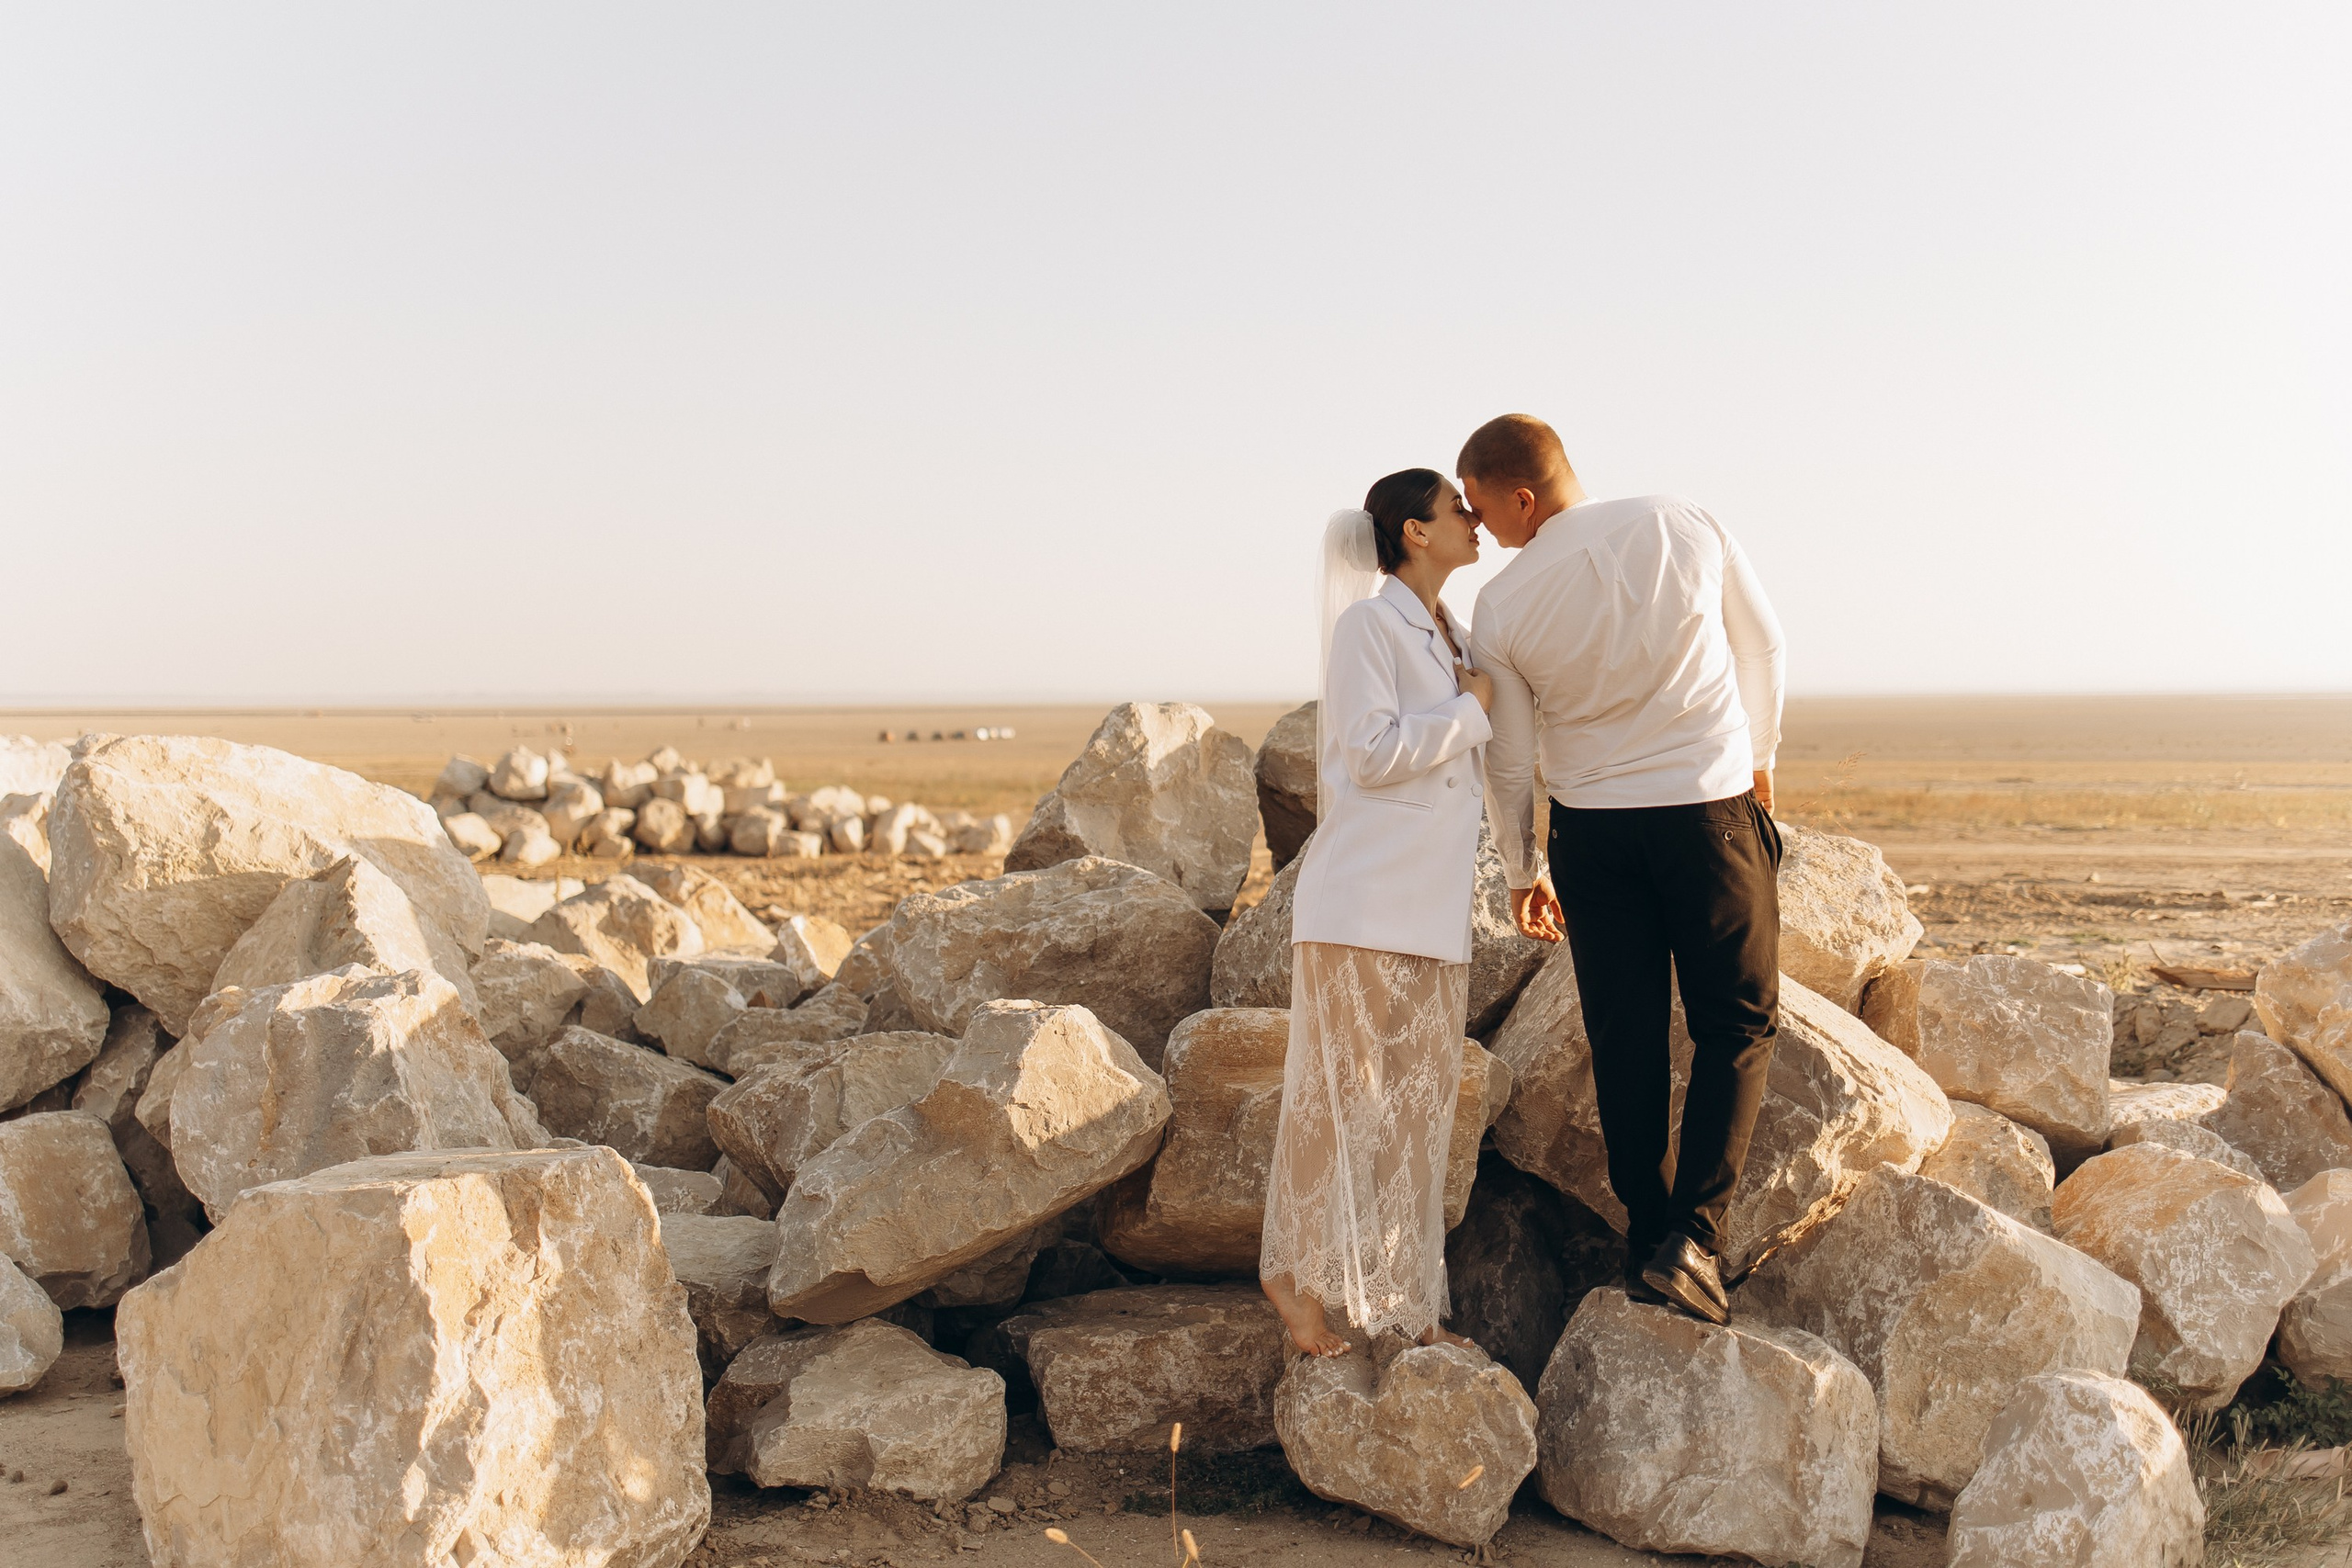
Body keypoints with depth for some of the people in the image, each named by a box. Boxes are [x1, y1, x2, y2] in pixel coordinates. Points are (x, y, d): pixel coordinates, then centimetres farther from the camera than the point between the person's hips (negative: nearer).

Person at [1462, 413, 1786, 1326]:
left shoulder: (1502, 609, -8)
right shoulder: (1683, 528, -7)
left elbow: (1508, 759, 1)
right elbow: (1762, 643, 6)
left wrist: (1521, 872, 16)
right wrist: (1758, 753, 23)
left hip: (1593, 829, 1)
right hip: (1712, 806, 0)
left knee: (1625, 1036, 11)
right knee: (1737, 1024, 10)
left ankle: (1646, 1237, 17)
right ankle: (1692, 1236, -2)